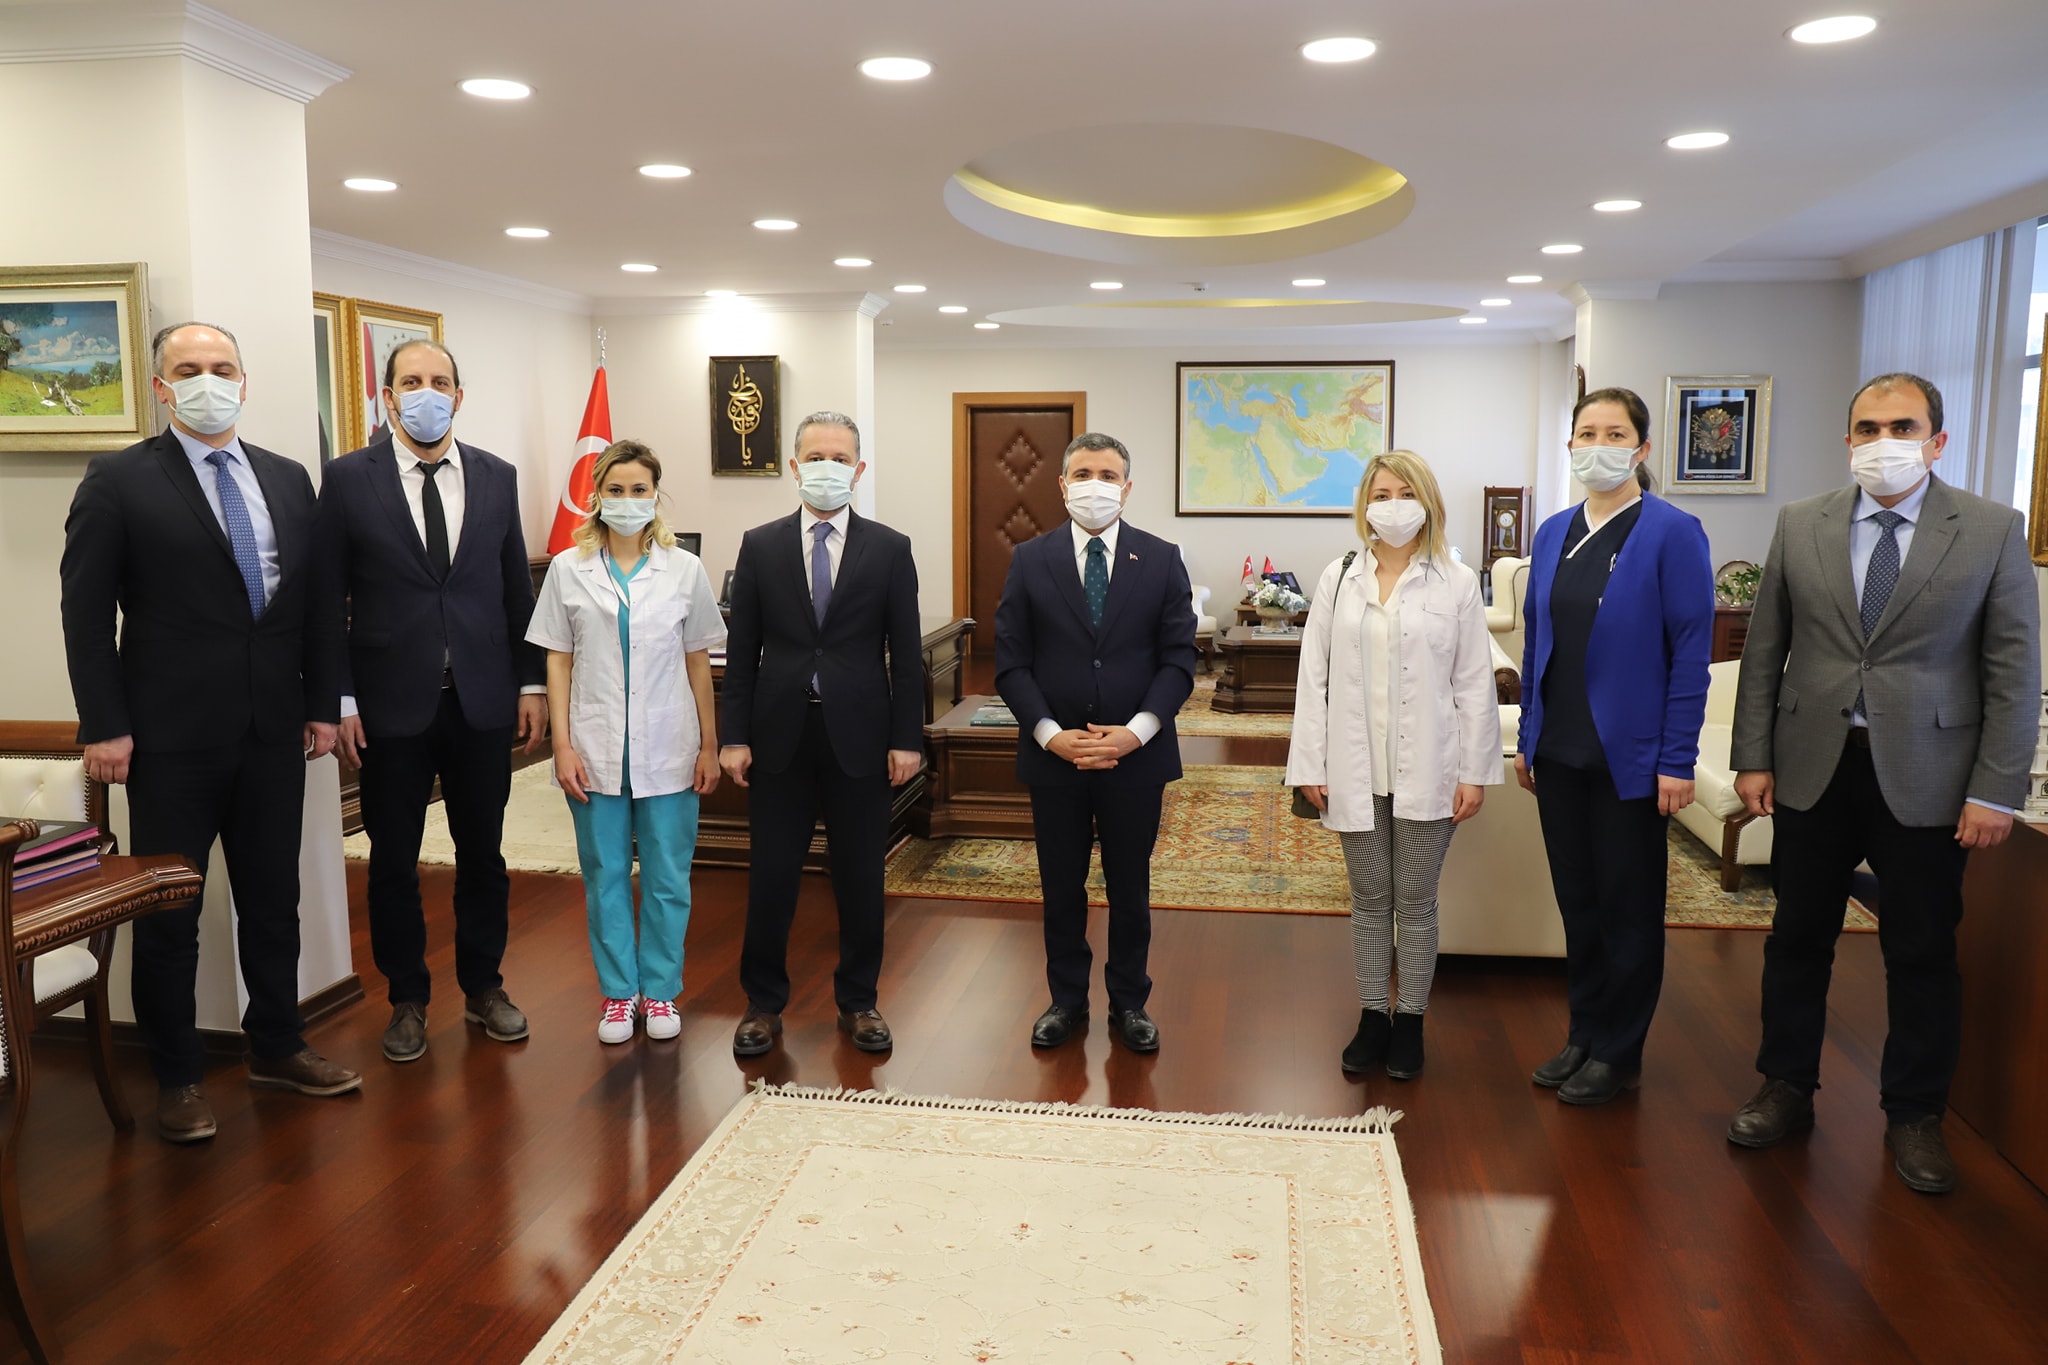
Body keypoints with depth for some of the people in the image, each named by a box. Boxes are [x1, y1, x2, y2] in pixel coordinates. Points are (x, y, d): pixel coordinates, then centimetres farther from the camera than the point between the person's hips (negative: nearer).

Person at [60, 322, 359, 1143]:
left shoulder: (288, 480, 9)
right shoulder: (119, 481, -4)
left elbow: (313, 602, 11)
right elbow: (86, 614, -6)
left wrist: (322, 702, 6)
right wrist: (104, 725, -11)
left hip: (275, 732, 4)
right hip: (173, 737, -4)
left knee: (274, 899, 14)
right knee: (168, 913, 6)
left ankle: (277, 1048, 29)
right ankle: (177, 1077, 20)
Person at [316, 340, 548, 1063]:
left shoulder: (496, 477, 5)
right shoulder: (348, 478, -3)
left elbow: (517, 589, 9)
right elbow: (327, 599, -3)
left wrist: (531, 681, 5)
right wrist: (339, 700, -7)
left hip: (484, 701, 2)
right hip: (391, 703, -2)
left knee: (482, 852, 12)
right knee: (394, 860, 9)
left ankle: (484, 985, 28)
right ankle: (407, 998, 26)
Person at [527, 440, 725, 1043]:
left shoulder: (685, 570, 1)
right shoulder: (568, 570, 2)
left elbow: (698, 662, 5)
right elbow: (558, 661, 3)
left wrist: (710, 745, 3)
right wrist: (563, 746, -4)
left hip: (668, 748, 0)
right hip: (596, 749, 0)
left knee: (667, 877, 6)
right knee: (605, 875, 9)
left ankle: (660, 990, 21)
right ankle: (618, 992, 22)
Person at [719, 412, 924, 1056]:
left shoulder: (890, 548, 1)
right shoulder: (760, 545, 4)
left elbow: (905, 652, 1)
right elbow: (742, 649, 3)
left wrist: (907, 738, -4)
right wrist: (733, 736, -2)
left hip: (859, 736, 0)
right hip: (780, 735, 1)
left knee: (861, 878, 9)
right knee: (770, 878, 6)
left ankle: (858, 1001, 24)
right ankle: (764, 1004, 22)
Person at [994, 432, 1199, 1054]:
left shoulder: (1162, 559, 0)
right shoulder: (1029, 560, 0)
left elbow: (1178, 659, -2)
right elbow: (1011, 662, -2)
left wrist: (1136, 732, -14)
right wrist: (1051, 735, -13)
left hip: (1136, 754, 0)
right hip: (1053, 754, 0)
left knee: (1130, 888, 12)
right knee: (1061, 887, 12)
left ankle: (1129, 1002, 29)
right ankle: (1066, 999, 29)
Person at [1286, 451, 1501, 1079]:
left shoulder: (1456, 583, -2)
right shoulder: (1339, 579, 2)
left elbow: (1474, 684, -1)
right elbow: (1314, 676, 2)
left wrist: (1475, 772, -4)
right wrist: (1310, 764, -1)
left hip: (1425, 773, -1)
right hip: (1356, 771, 2)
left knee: (1415, 903, 9)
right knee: (1368, 901, 12)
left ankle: (1410, 1021, 24)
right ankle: (1371, 1017, 25)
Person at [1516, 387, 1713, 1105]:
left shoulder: (1672, 534, -10)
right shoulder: (1553, 534, 7)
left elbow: (1690, 652, -11)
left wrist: (1678, 761, -14)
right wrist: (1527, 737, 10)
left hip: (1628, 753, -5)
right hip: (1559, 750, 5)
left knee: (1628, 904, 8)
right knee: (1577, 898, 14)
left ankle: (1618, 1053, 22)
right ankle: (1584, 1033, 29)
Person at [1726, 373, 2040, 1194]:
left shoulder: (1993, 531, -3)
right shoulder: (1800, 525, 3)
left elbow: (2014, 671, -4)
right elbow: (1764, 651, 5)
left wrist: (1996, 790, -8)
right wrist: (1753, 758, 0)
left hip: (1925, 778, -2)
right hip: (1812, 767, 2)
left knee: (1922, 954, 8)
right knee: (1798, 937, 12)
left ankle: (1914, 1116, 26)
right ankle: (1787, 1088, 28)